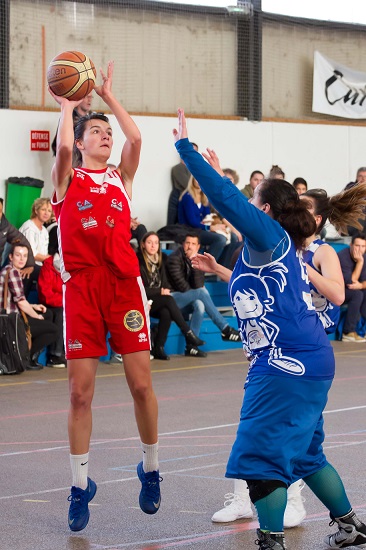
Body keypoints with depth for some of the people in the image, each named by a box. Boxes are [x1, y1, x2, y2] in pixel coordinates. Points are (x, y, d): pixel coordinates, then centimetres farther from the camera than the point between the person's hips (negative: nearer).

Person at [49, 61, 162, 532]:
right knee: (80, 391, 0)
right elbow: (63, 147, -12)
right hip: (81, 285, -2)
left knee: (141, 383, 0)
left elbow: (136, 138, -2)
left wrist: (107, 95, 6)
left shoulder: (121, 176, 15)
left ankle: (150, 468, 21)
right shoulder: (67, 177, 9)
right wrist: (67, 105, 4)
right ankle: (80, 485, 10)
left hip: (123, 281, 2)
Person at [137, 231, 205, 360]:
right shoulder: (138, 261, -8)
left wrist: (165, 290, -6)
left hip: (158, 303, 5)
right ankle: (188, 334, -30)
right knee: (169, 300, -31)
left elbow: (165, 284, 17)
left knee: (166, 313, -31)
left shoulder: (160, 260, 14)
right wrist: (160, 291, -14)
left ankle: (159, 348, -30)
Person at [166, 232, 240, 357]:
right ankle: (225, 330, -28)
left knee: (200, 305, -30)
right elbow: (181, 285, -15)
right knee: (201, 292, -29)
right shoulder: (174, 258, -6)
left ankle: (191, 346, -33)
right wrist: (196, 294, -7)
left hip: (186, 304, 6)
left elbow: (198, 285, -8)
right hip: (173, 299, -6)